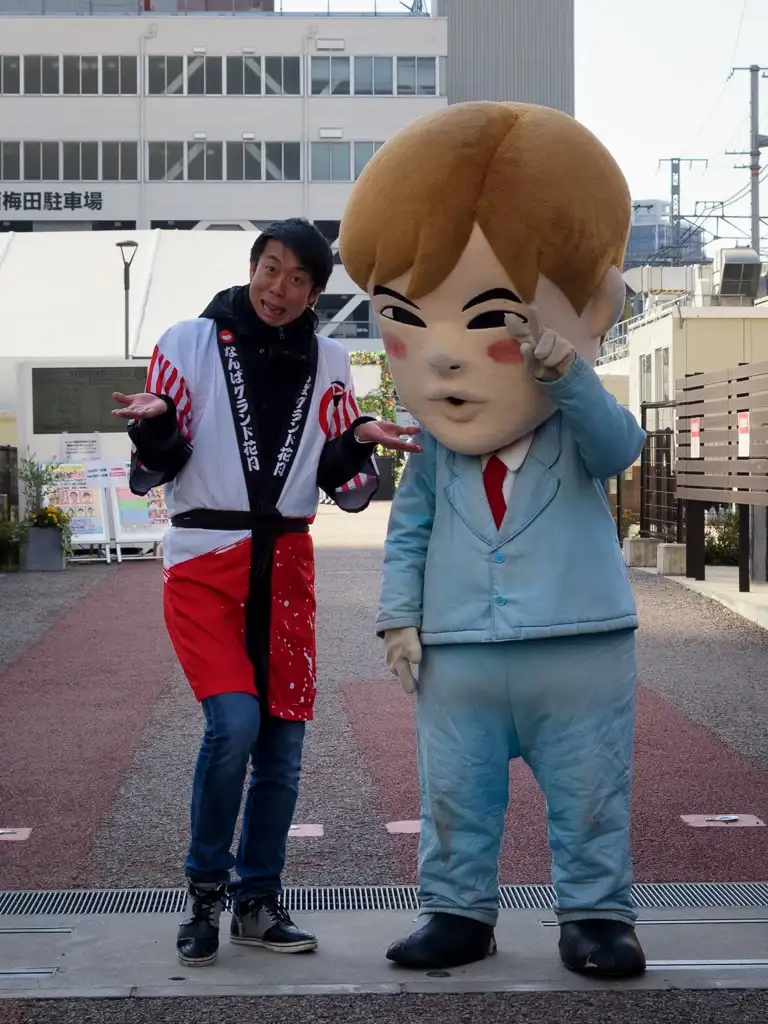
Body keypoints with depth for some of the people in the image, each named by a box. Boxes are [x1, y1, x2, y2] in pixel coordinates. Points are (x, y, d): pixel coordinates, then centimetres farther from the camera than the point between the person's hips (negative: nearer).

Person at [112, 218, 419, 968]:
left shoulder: (327, 364, 8)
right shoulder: (191, 344, -1)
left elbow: (344, 487, 9)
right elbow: (153, 472, -3)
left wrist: (360, 442, -11)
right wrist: (154, 425, -23)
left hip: (286, 565, 4)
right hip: (205, 561, -4)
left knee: (282, 742, 5)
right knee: (234, 722, -19)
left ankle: (257, 902, 20)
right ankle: (205, 889, 1)